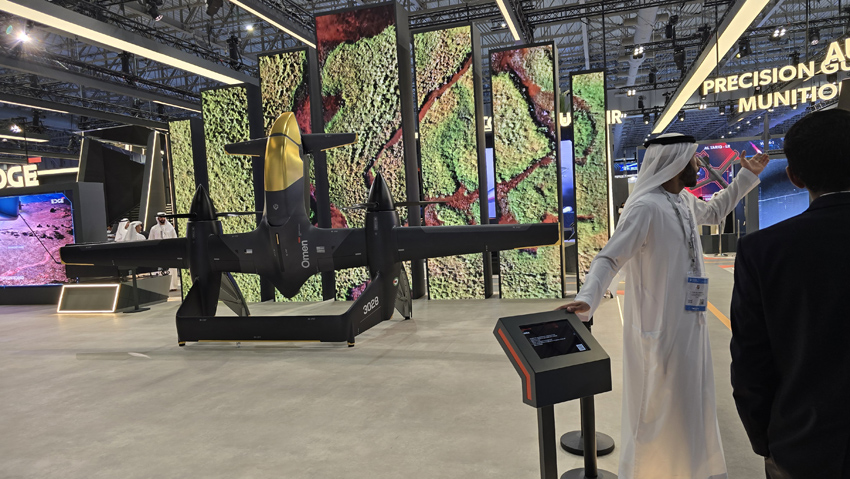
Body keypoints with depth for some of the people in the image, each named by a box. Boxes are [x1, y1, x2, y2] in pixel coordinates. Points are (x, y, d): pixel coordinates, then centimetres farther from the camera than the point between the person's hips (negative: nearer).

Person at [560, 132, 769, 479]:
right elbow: (609, 258, -26)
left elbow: (714, 211, 31)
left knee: (690, 405, 23)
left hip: (689, 323, 9)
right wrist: (587, 298, -41)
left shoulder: (684, 201, 8)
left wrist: (747, 176, 27)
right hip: (660, 327, -9)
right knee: (658, 410, 4)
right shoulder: (646, 207, -20)